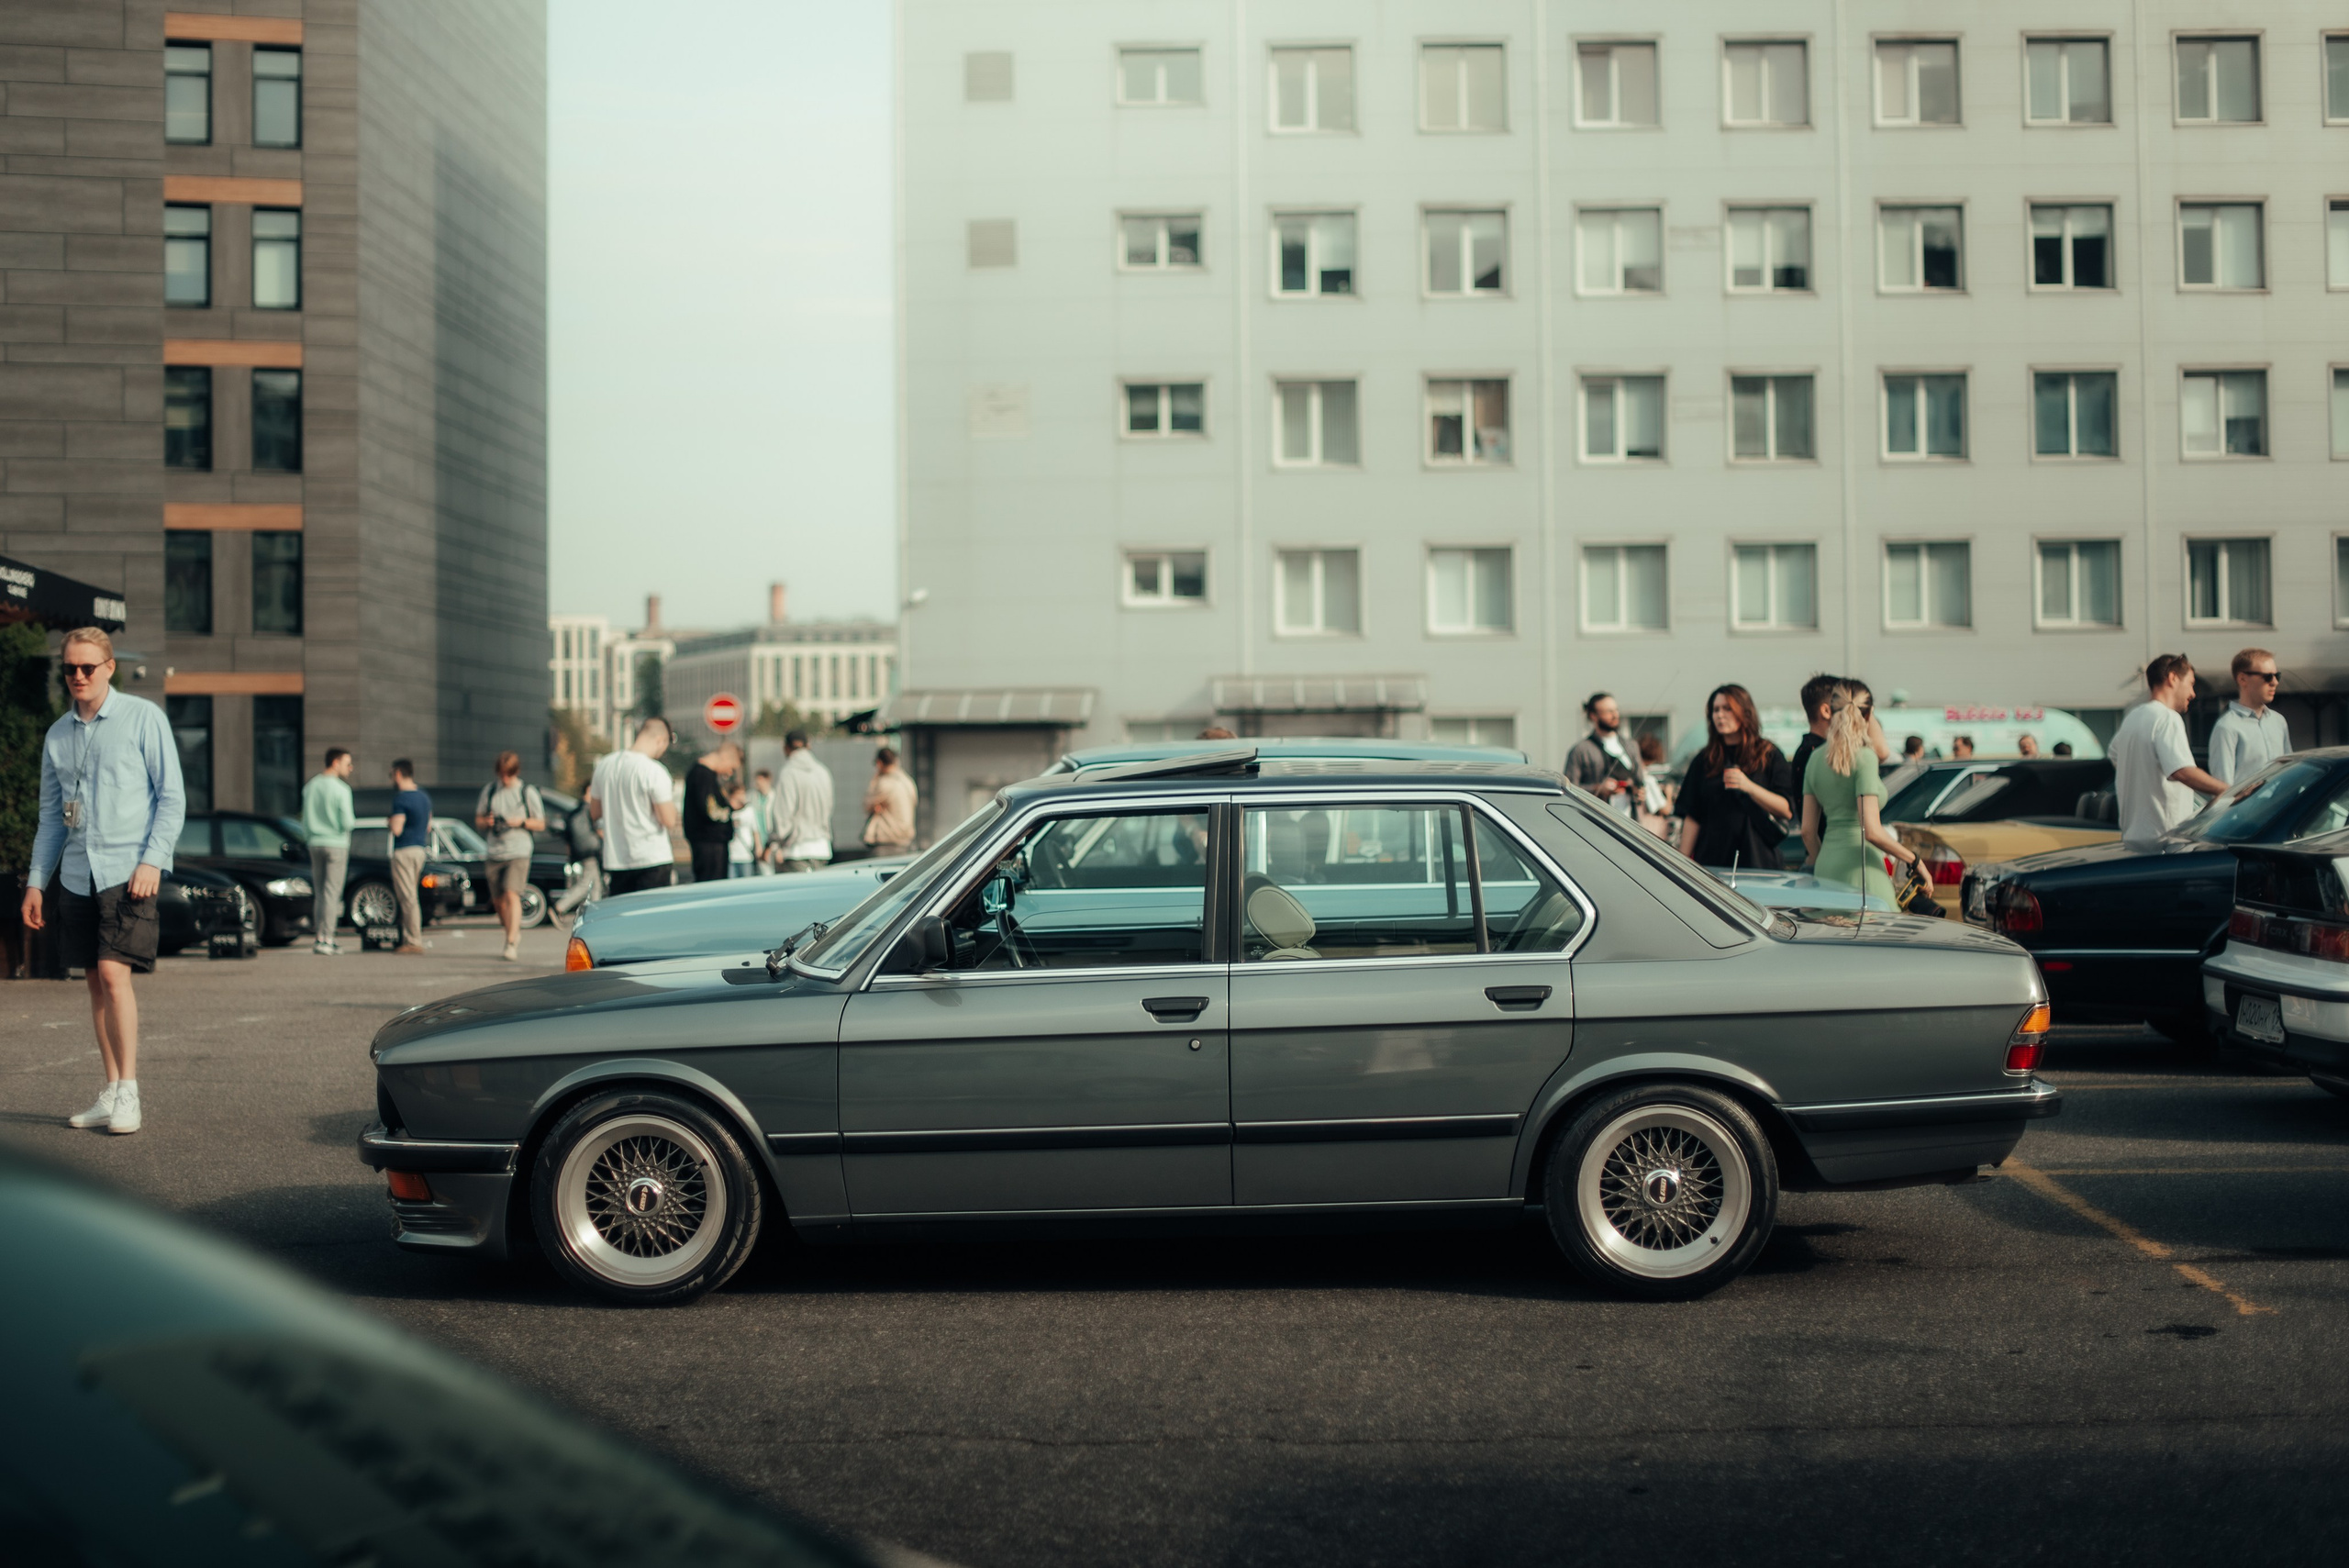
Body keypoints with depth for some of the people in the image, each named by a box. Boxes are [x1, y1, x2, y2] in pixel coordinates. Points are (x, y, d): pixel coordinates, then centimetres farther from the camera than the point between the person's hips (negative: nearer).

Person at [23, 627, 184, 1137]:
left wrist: (152, 860, -12)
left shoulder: (143, 718, -1)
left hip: (128, 871, -5)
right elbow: (51, 814, 20)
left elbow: (172, 797, -2)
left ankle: (128, 1093, -11)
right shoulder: (57, 735, 14)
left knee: (113, 973, -15)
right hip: (77, 875, 5)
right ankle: (110, 1094, 11)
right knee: (95, 980, 6)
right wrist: (36, 880, 14)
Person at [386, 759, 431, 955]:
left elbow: (397, 829, -20)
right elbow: (428, 827, 19)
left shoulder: (401, 799, -15)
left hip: (404, 851, -9)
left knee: (408, 898, -6)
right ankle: (408, 938, 16)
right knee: (409, 896, 15)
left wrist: (389, 823, 0)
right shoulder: (424, 797, 13)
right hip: (420, 849, 9)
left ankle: (415, 942, -7)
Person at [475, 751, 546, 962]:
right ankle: (514, 933, 33)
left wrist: (521, 822, -12)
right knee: (498, 900, 9)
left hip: (519, 852, -4)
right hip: (495, 852, 4)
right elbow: (478, 819, 16)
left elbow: (541, 824, 5)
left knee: (512, 895, -18)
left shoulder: (527, 792, 1)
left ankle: (512, 945, -22)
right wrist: (487, 822, -7)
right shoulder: (490, 789, 9)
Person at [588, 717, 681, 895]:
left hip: (614, 860, 5)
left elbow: (595, 812, 15)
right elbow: (669, 820, -14)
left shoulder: (604, 765, 5)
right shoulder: (655, 771, -14)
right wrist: (669, 798, 3)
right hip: (653, 860, -5)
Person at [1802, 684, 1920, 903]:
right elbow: (1872, 831, -15)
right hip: (1859, 867, -7)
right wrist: (1914, 859, -4)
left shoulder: (1816, 758, 10)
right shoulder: (1864, 756, -9)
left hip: (1826, 869, 7)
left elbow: (1808, 831, 13)